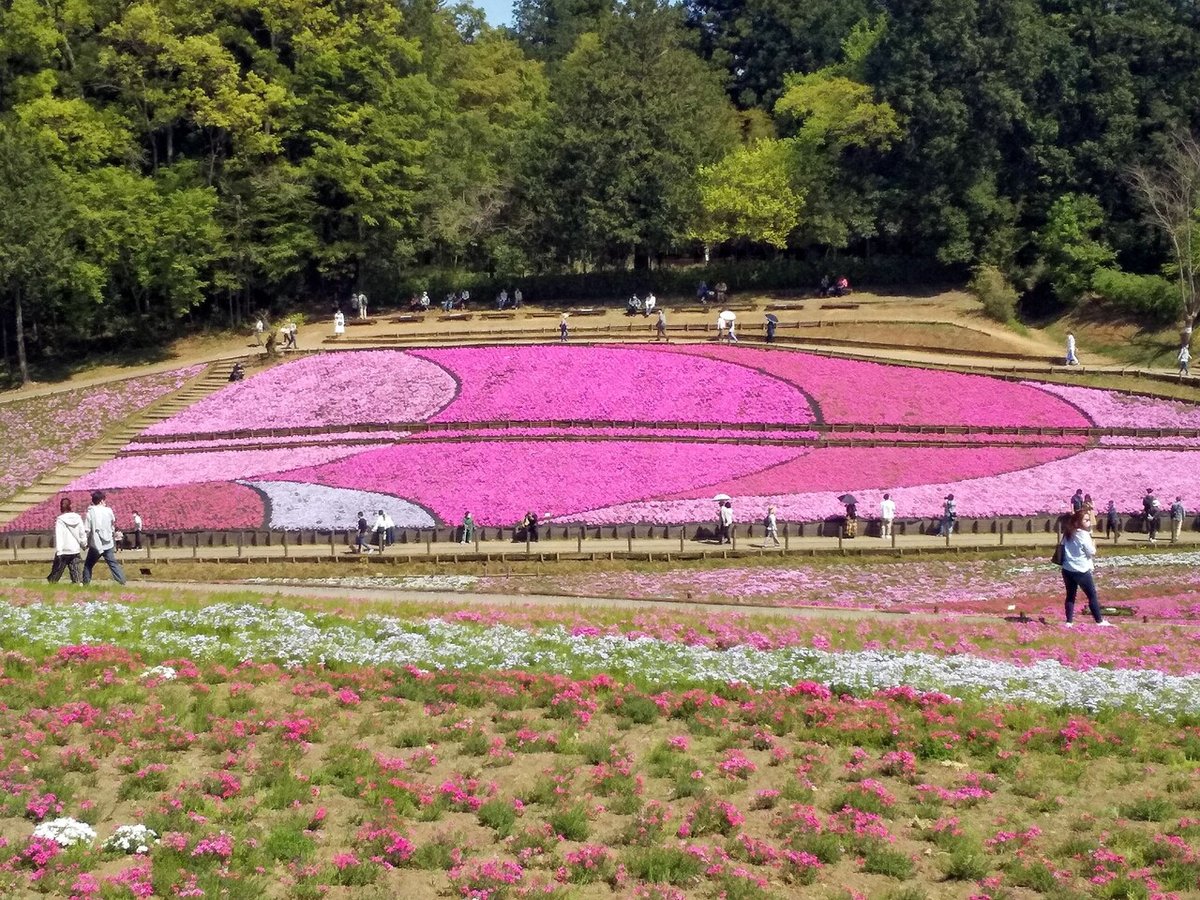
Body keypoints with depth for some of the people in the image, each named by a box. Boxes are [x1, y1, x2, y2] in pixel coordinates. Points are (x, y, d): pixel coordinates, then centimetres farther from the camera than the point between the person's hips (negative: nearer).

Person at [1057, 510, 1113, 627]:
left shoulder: (1067, 534, 8)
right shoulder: (1083, 534, -13)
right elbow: (1091, 552, -10)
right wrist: (1093, 545, 8)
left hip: (1067, 569, 6)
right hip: (1081, 570, -6)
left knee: (1070, 596, 11)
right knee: (1092, 595, 5)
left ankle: (1069, 621, 8)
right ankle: (1099, 621, 10)